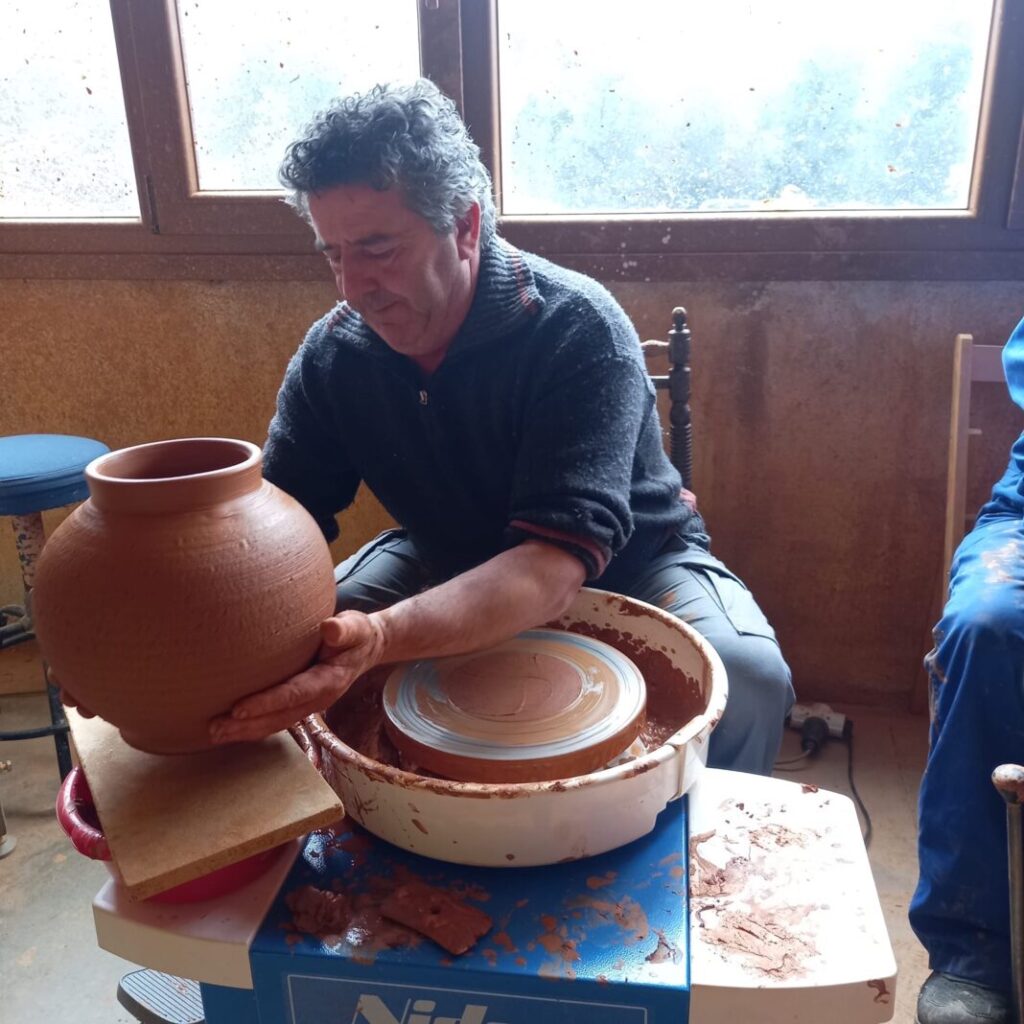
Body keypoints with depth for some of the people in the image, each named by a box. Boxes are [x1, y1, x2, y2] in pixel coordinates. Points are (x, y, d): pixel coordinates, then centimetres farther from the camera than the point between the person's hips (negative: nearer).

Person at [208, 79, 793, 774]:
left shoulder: (579, 330, -28)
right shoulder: (331, 354, -11)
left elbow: (559, 562, -39)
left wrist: (380, 638, -55)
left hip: (624, 566, -3)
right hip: (445, 562, 4)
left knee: (745, 677, -30)